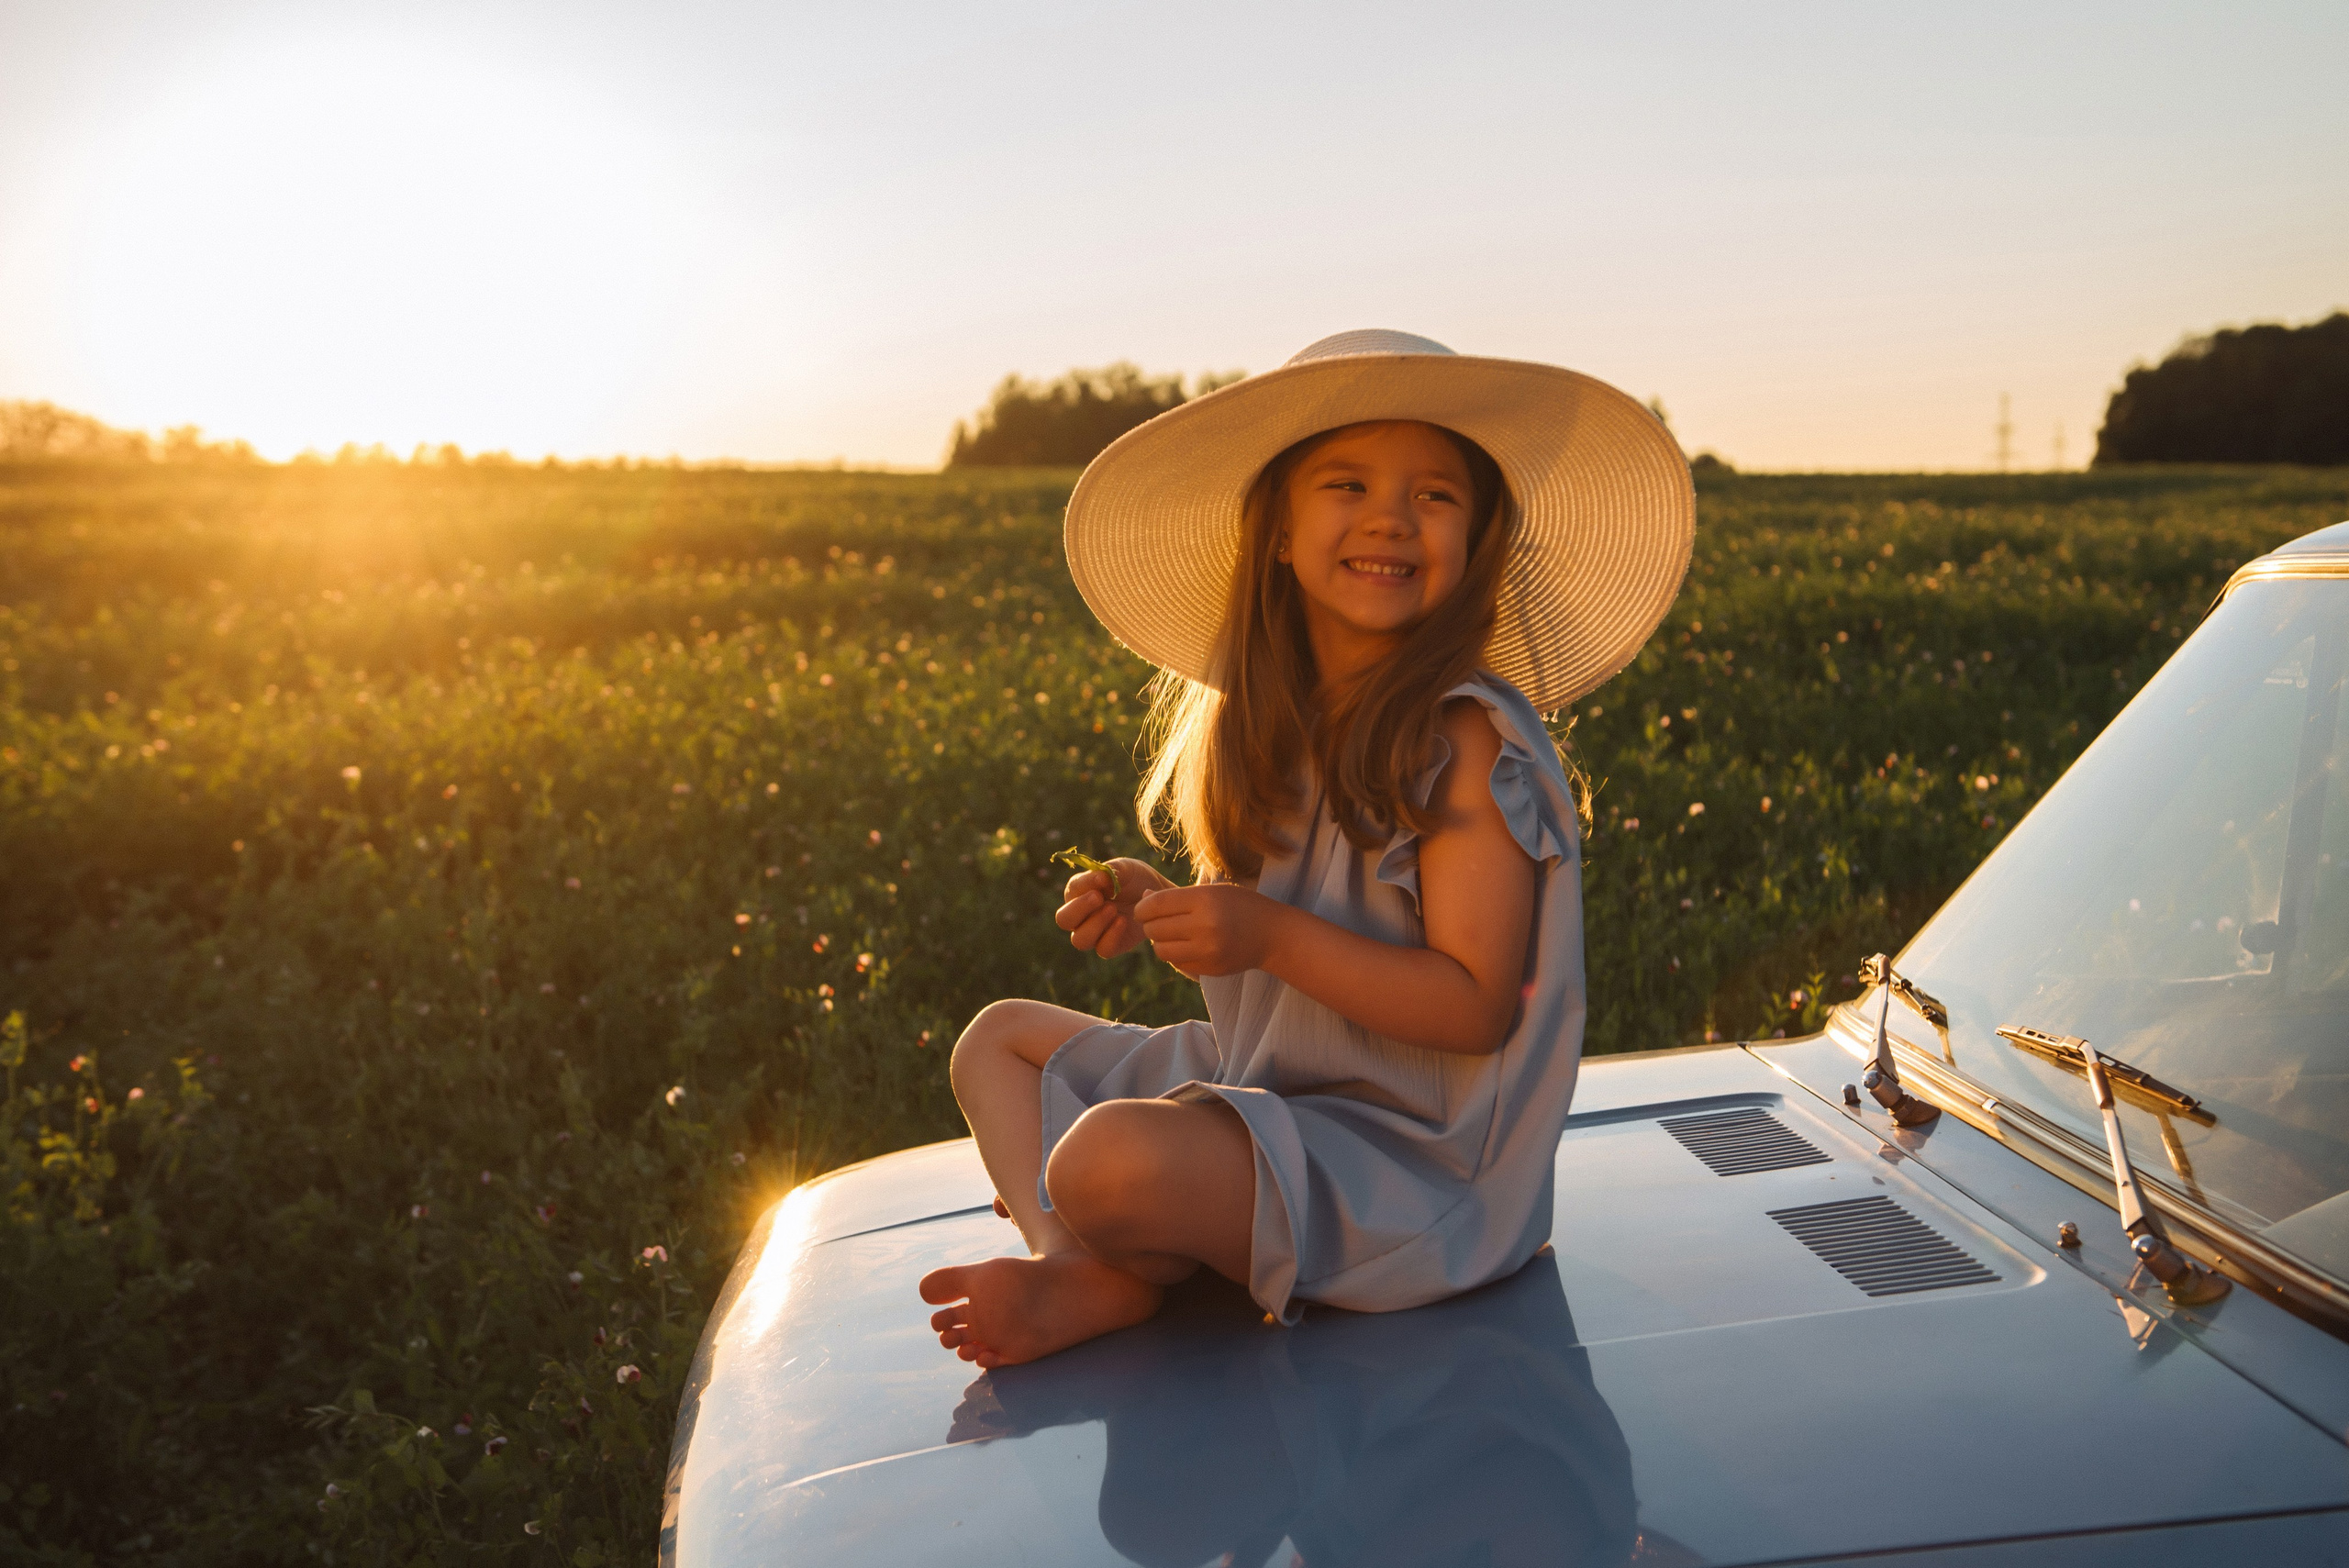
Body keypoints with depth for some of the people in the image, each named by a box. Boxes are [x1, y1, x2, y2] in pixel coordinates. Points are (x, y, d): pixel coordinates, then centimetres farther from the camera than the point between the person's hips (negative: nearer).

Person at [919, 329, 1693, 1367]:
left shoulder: (1469, 741, -18)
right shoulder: (1274, 726, 5)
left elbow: (1476, 1006, -21)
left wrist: (1269, 936, -28)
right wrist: (1158, 908, -3)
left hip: (1410, 1156, -9)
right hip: (1262, 1090, 9)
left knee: (1108, 1161, -34)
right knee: (999, 1038, 17)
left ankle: (1117, 1284, 0)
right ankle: (1068, 1259, -5)